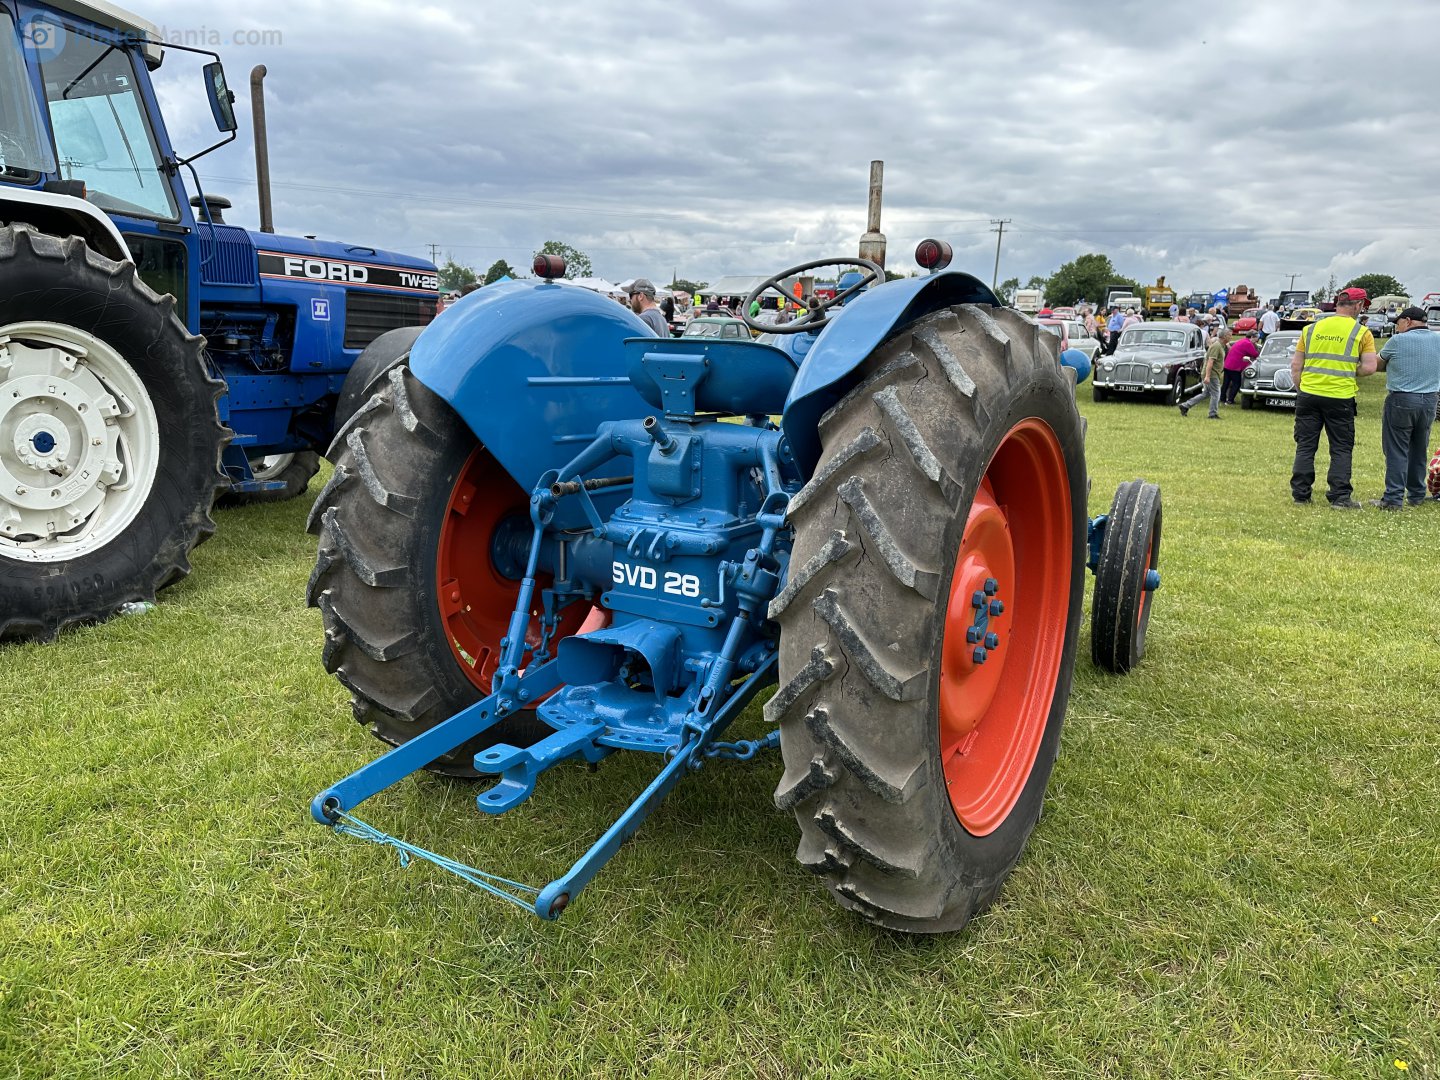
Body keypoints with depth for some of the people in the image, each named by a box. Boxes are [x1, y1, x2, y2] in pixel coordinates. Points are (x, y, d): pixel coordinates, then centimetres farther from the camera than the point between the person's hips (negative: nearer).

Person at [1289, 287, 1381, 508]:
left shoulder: (1311, 328, 7)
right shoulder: (1361, 333, -2)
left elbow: (1295, 365, 8)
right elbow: (1370, 367, -7)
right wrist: (1351, 373, 12)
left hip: (1308, 395, 3)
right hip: (1341, 398, -2)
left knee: (1305, 446, 9)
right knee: (1341, 449, 7)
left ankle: (1300, 494, 10)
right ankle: (1340, 496, 6)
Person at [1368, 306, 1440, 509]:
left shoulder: (1398, 341, -9)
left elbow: (1379, 363, 5)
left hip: (1401, 401, -5)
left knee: (1397, 452, -4)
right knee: (1419, 451, 15)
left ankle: (1394, 498, -7)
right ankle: (1416, 496, 23)